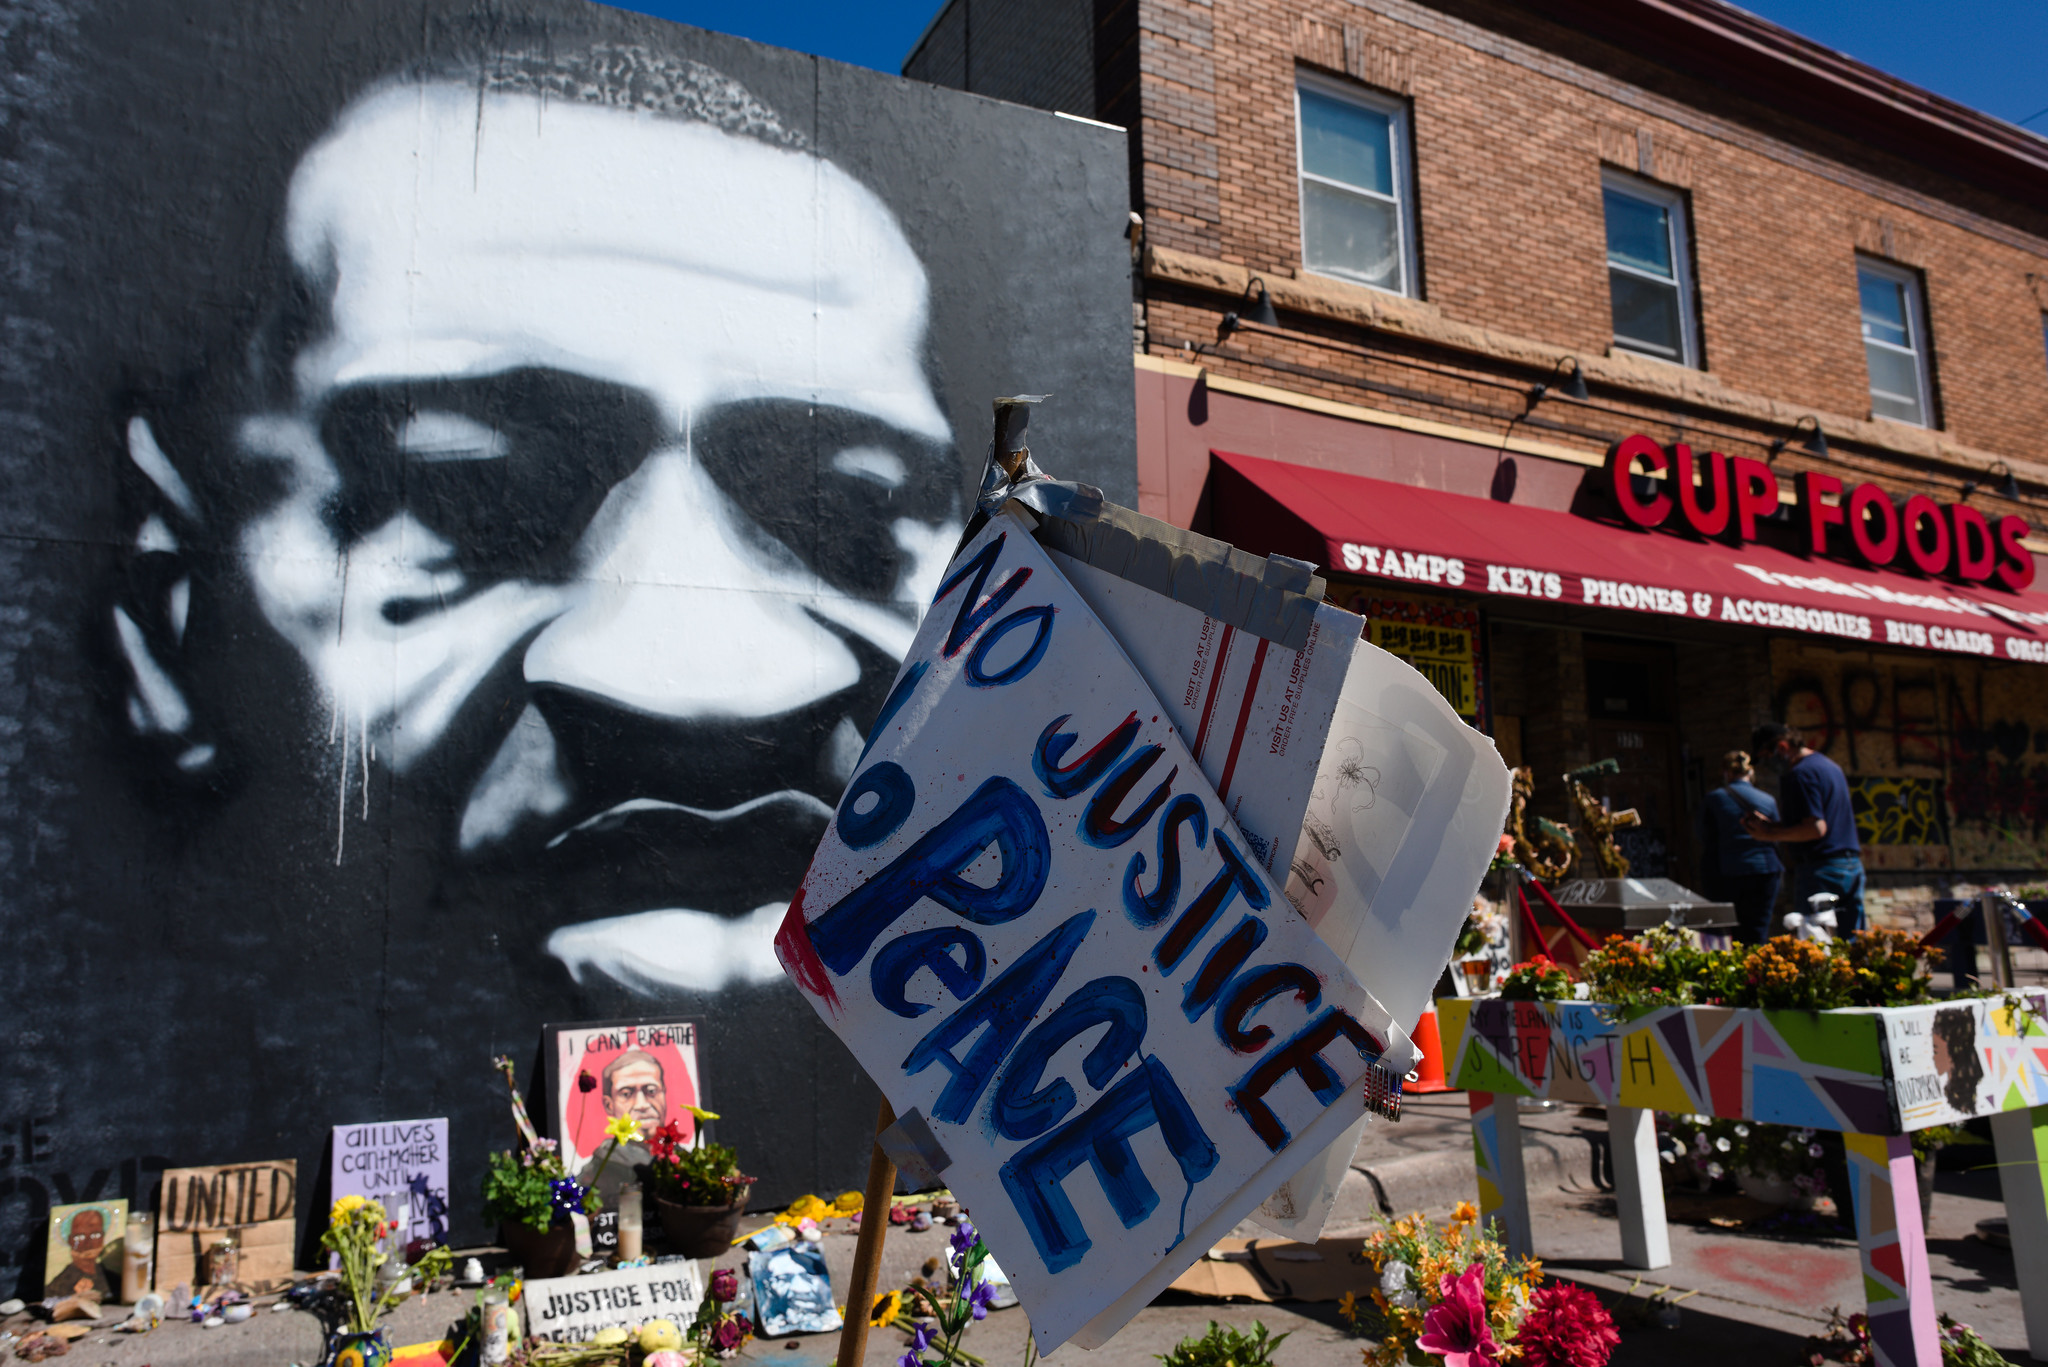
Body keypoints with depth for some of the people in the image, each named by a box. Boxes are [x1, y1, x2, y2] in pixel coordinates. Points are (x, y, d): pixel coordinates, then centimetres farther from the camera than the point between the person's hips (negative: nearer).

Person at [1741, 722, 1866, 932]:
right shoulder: (1829, 765, 18)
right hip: (1853, 866, 10)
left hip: (1822, 869, -10)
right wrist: (1768, 824, 14)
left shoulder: (1800, 774, -14)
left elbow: (1816, 829, -21)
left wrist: (1770, 834, -12)